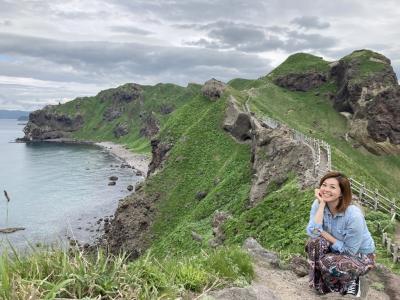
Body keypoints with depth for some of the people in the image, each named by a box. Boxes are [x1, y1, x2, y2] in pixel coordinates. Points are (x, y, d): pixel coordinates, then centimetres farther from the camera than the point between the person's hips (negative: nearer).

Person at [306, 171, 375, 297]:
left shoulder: (354, 215, -32)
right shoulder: (318, 204, -17)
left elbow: (349, 251, -23)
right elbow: (312, 233, -31)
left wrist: (324, 234, -21)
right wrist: (321, 204, -32)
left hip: (361, 256, -5)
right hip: (338, 249, 5)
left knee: (328, 263, -31)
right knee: (314, 242, -25)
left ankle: (351, 279, 3)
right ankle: (320, 281, -2)